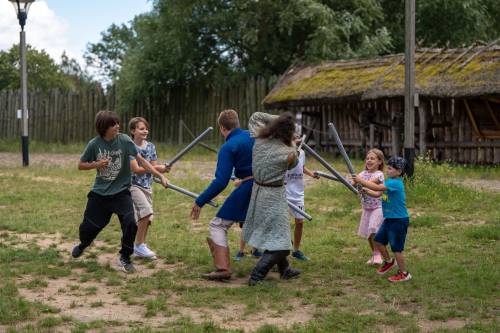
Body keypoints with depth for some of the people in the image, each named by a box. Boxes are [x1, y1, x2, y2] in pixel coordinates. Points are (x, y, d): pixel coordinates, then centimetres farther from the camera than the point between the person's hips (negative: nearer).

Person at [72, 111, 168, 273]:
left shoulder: (124, 140, -12)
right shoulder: (94, 144, -9)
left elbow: (141, 160, -15)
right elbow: (81, 165, 3)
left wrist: (160, 176, -23)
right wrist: (97, 164, -16)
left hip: (121, 192, -1)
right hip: (100, 193, 1)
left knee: (130, 223, -19)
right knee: (88, 226, 9)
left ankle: (124, 258, 5)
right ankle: (83, 245, 47)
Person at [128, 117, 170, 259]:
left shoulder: (150, 146, 6)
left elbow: (155, 168, 6)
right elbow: (136, 169, -17)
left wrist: (163, 169, -16)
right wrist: (156, 168, -19)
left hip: (147, 186, 6)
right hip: (133, 185, -6)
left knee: (146, 218, 7)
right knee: (146, 210, -23)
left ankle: (140, 247, 21)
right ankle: (139, 245, -11)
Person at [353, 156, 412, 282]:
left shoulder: (396, 183, -22)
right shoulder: (389, 182, 9)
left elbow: (377, 187, -30)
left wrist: (361, 181, -24)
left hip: (399, 220, -9)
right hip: (389, 219, 9)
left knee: (396, 248, -1)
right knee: (378, 240, 14)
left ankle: (404, 273, 12)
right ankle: (388, 261, 35)